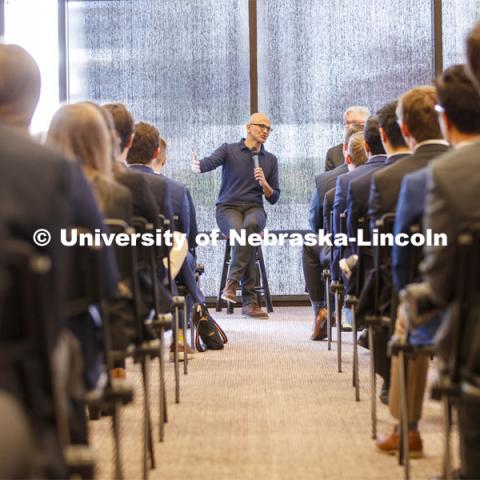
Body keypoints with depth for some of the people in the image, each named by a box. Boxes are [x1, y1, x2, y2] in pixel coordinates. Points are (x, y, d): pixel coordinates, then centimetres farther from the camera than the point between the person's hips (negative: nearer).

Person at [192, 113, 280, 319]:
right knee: (244, 235, -36)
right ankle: (249, 301, -29)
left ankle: (232, 284, -31)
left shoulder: (270, 160, 16)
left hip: (254, 209, 2)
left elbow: (274, 198, 17)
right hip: (228, 208, -2)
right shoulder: (229, 150, 6)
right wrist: (197, 166, -40)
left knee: (251, 225, -37)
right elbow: (210, 162, -16)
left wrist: (264, 183, -5)